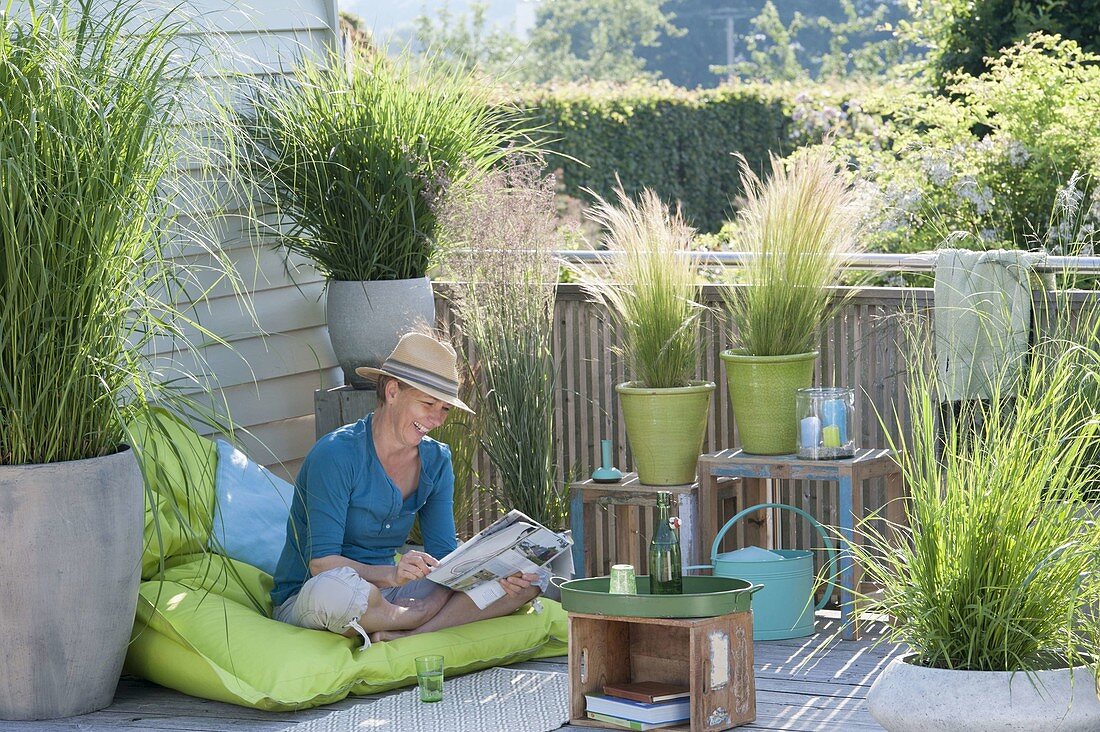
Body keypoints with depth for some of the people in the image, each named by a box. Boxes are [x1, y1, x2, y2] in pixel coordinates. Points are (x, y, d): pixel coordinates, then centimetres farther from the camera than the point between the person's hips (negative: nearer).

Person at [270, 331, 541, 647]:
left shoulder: (436, 460, 5)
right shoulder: (337, 453, -17)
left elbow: (443, 558, -1)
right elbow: (321, 563, -23)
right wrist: (391, 575, -40)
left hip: (384, 595, 6)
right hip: (304, 597, -6)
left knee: (523, 581, -8)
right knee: (336, 588, -45)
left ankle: (403, 636, -25)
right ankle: (430, 615, -15)